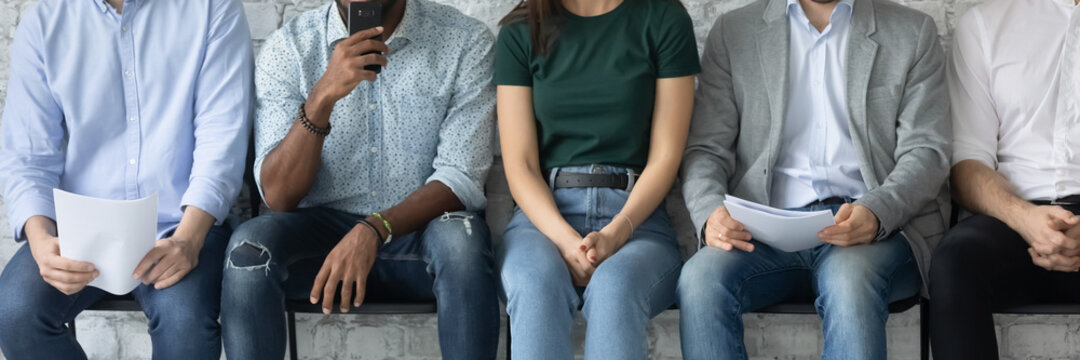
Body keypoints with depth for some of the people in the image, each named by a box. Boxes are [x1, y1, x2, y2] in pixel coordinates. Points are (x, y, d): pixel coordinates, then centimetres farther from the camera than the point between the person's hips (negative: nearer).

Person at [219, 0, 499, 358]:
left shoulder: (467, 42, -6)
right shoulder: (287, 47, -4)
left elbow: (460, 180, -12)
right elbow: (278, 196, -11)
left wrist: (373, 231, -29)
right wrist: (323, 96, -27)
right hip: (322, 230, 1)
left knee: (460, 238, -35)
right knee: (249, 246, -29)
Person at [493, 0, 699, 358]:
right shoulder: (520, 33, 10)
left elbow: (665, 156, 2)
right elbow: (520, 167, 3)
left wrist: (615, 234, -15)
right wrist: (567, 242, -16)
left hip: (635, 213, -1)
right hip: (543, 215, 1)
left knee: (614, 286, -36)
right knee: (536, 284, -35)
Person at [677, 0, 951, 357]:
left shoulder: (913, 33, 13)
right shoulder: (733, 32, 16)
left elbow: (926, 153, 2)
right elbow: (707, 150, 9)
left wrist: (876, 213, -20)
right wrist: (710, 213, -15)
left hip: (880, 226, -1)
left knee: (850, 279, -37)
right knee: (699, 279, -31)